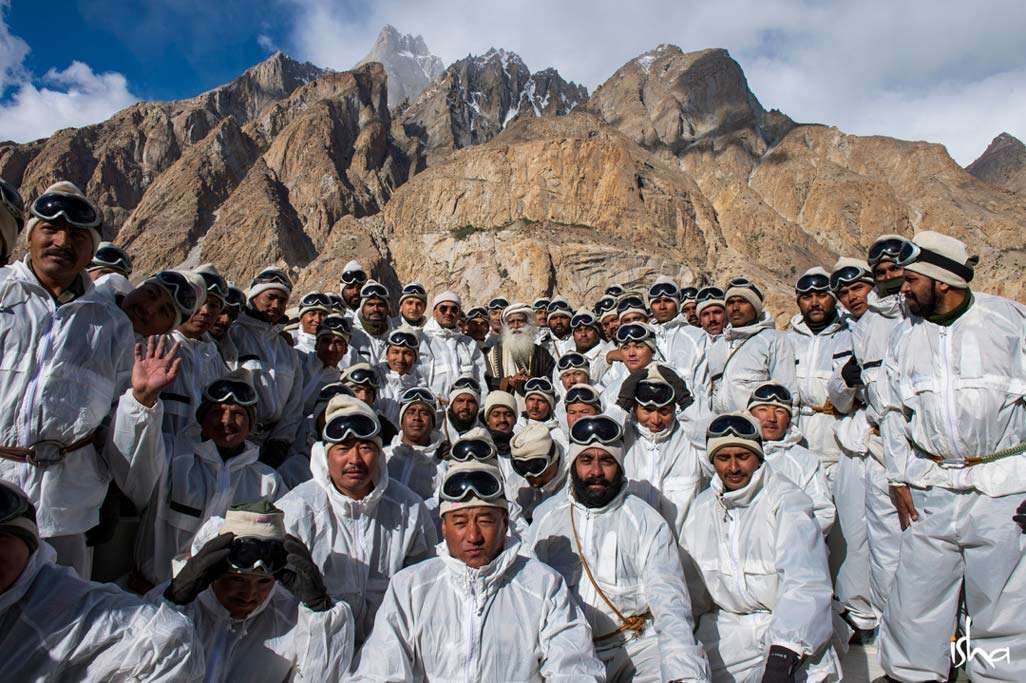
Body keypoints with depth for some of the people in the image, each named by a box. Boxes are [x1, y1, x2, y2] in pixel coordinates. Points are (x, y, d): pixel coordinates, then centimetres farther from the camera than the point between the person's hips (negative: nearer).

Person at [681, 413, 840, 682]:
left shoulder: (786, 501, -10)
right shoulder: (702, 506, 7)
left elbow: (806, 584, -19)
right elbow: (690, 576, 12)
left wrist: (782, 659, -27)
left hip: (787, 625, -3)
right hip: (725, 625, 3)